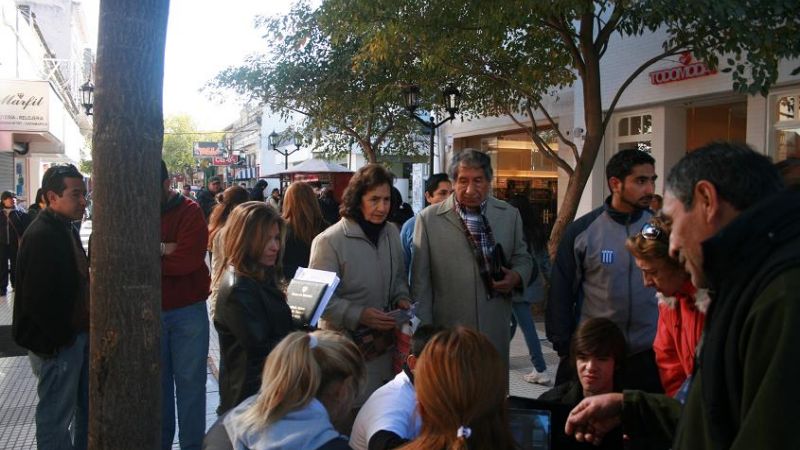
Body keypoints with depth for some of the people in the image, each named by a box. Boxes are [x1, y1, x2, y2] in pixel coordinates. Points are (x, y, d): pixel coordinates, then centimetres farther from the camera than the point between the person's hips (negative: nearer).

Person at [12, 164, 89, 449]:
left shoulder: (66, 230, 11)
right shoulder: (41, 236, -20)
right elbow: (37, 299, -25)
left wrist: (82, 330, 12)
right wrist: (60, 339, -17)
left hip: (76, 336, 10)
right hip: (57, 344, -10)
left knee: (85, 409, 20)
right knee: (57, 416, 3)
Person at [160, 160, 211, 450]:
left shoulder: (190, 212, -8)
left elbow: (187, 260, -20)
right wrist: (160, 249, -20)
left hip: (188, 311, -3)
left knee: (190, 382, 7)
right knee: (157, 382, 14)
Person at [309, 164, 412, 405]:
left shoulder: (392, 234, 7)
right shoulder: (329, 241, -15)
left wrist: (401, 299, 0)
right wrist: (359, 315, -23)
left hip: (386, 344, 6)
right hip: (347, 347, -6)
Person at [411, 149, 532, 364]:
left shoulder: (510, 215, 4)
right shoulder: (429, 218, -3)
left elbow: (522, 257, 16)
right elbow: (421, 282, -1)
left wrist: (516, 276, -7)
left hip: (495, 330, 3)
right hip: (447, 329, -2)